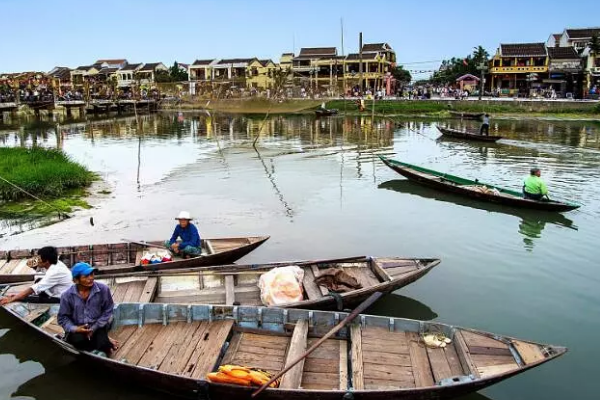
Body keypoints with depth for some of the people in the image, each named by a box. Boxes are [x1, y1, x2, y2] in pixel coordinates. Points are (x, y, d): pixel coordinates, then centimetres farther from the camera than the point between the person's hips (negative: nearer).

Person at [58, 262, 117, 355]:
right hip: (78, 329, 1)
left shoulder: (103, 289, -11)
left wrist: (94, 328, -12)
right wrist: (75, 329, -18)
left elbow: (107, 311, -1)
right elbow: (63, 318, 0)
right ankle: (107, 342, -7)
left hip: (98, 327, 0)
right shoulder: (67, 295, -9)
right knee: (78, 340, -33)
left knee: (102, 344, -28)